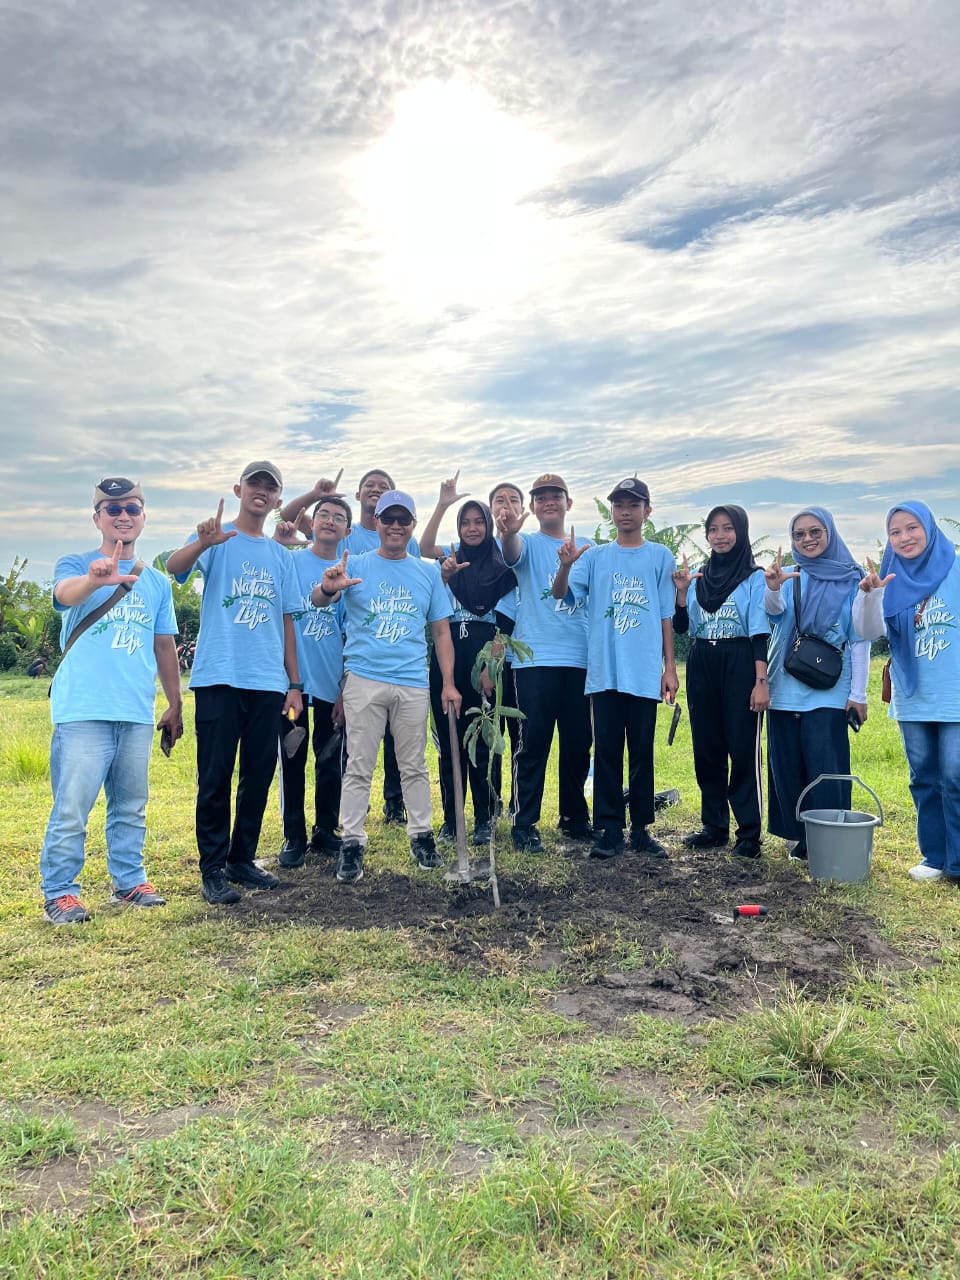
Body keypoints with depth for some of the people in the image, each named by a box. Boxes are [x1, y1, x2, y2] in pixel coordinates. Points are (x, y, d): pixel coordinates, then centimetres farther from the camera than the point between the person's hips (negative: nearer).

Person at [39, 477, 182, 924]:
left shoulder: (156, 581, 14)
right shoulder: (76, 564, 1)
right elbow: (65, 591, -24)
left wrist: (175, 706, 16)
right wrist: (96, 579, -47)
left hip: (138, 714, 4)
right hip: (83, 711, -4)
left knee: (131, 806, 12)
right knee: (71, 807, -4)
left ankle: (130, 882, 24)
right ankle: (59, 891, 9)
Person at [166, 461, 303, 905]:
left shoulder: (281, 555, 15)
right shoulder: (216, 538, 2)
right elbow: (173, 566, -19)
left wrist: (294, 684, 10)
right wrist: (202, 542, -41)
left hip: (268, 683, 5)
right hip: (219, 678, -4)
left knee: (259, 776, 9)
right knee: (216, 777, -1)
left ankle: (243, 859, 22)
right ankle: (213, 868, 9)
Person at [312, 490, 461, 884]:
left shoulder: (428, 572, 11)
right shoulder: (356, 565, 4)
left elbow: (441, 631, 11)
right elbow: (319, 600, -11)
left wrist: (449, 683, 3)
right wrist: (327, 588, -37)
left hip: (413, 682, 2)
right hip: (364, 679, -2)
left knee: (414, 766, 10)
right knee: (359, 767, 1)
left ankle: (421, 836, 22)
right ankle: (351, 844, 8)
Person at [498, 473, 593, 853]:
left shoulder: (586, 547, 15)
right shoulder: (528, 544, 5)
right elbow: (512, 551, -21)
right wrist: (507, 532, -42)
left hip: (581, 659, 4)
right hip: (535, 660, -3)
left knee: (579, 743, 10)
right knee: (534, 743, -4)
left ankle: (574, 819, 24)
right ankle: (524, 825, 4)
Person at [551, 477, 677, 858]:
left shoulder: (660, 557, 6)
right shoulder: (595, 557, 7)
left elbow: (666, 616, 6)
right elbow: (561, 594, -5)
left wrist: (670, 667, 3)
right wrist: (565, 565, -25)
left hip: (645, 673, 0)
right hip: (604, 671, 1)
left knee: (642, 752, 7)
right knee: (607, 751, 4)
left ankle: (641, 828, 17)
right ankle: (608, 829, 12)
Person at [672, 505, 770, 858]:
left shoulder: (754, 577, -1)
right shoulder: (699, 577, 12)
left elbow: (760, 633, -6)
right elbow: (681, 627, 9)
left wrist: (761, 682, -14)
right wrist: (681, 591, -5)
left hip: (739, 665, -5)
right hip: (702, 665, 5)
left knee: (743, 749, -5)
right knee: (706, 749, 8)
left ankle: (749, 832, 4)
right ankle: (714, 826, 19)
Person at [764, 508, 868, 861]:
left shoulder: (850, 579, 2)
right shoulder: (789, 575, 5)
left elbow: (859, 639, 2)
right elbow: (774, 609, -16)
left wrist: (858, 692, -2)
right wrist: (772, 587, -39)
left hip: (828, 691, -2)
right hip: (785, 688, 2)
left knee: (825, 767, -6)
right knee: (787, 766, 6)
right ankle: (797, 837, 18)